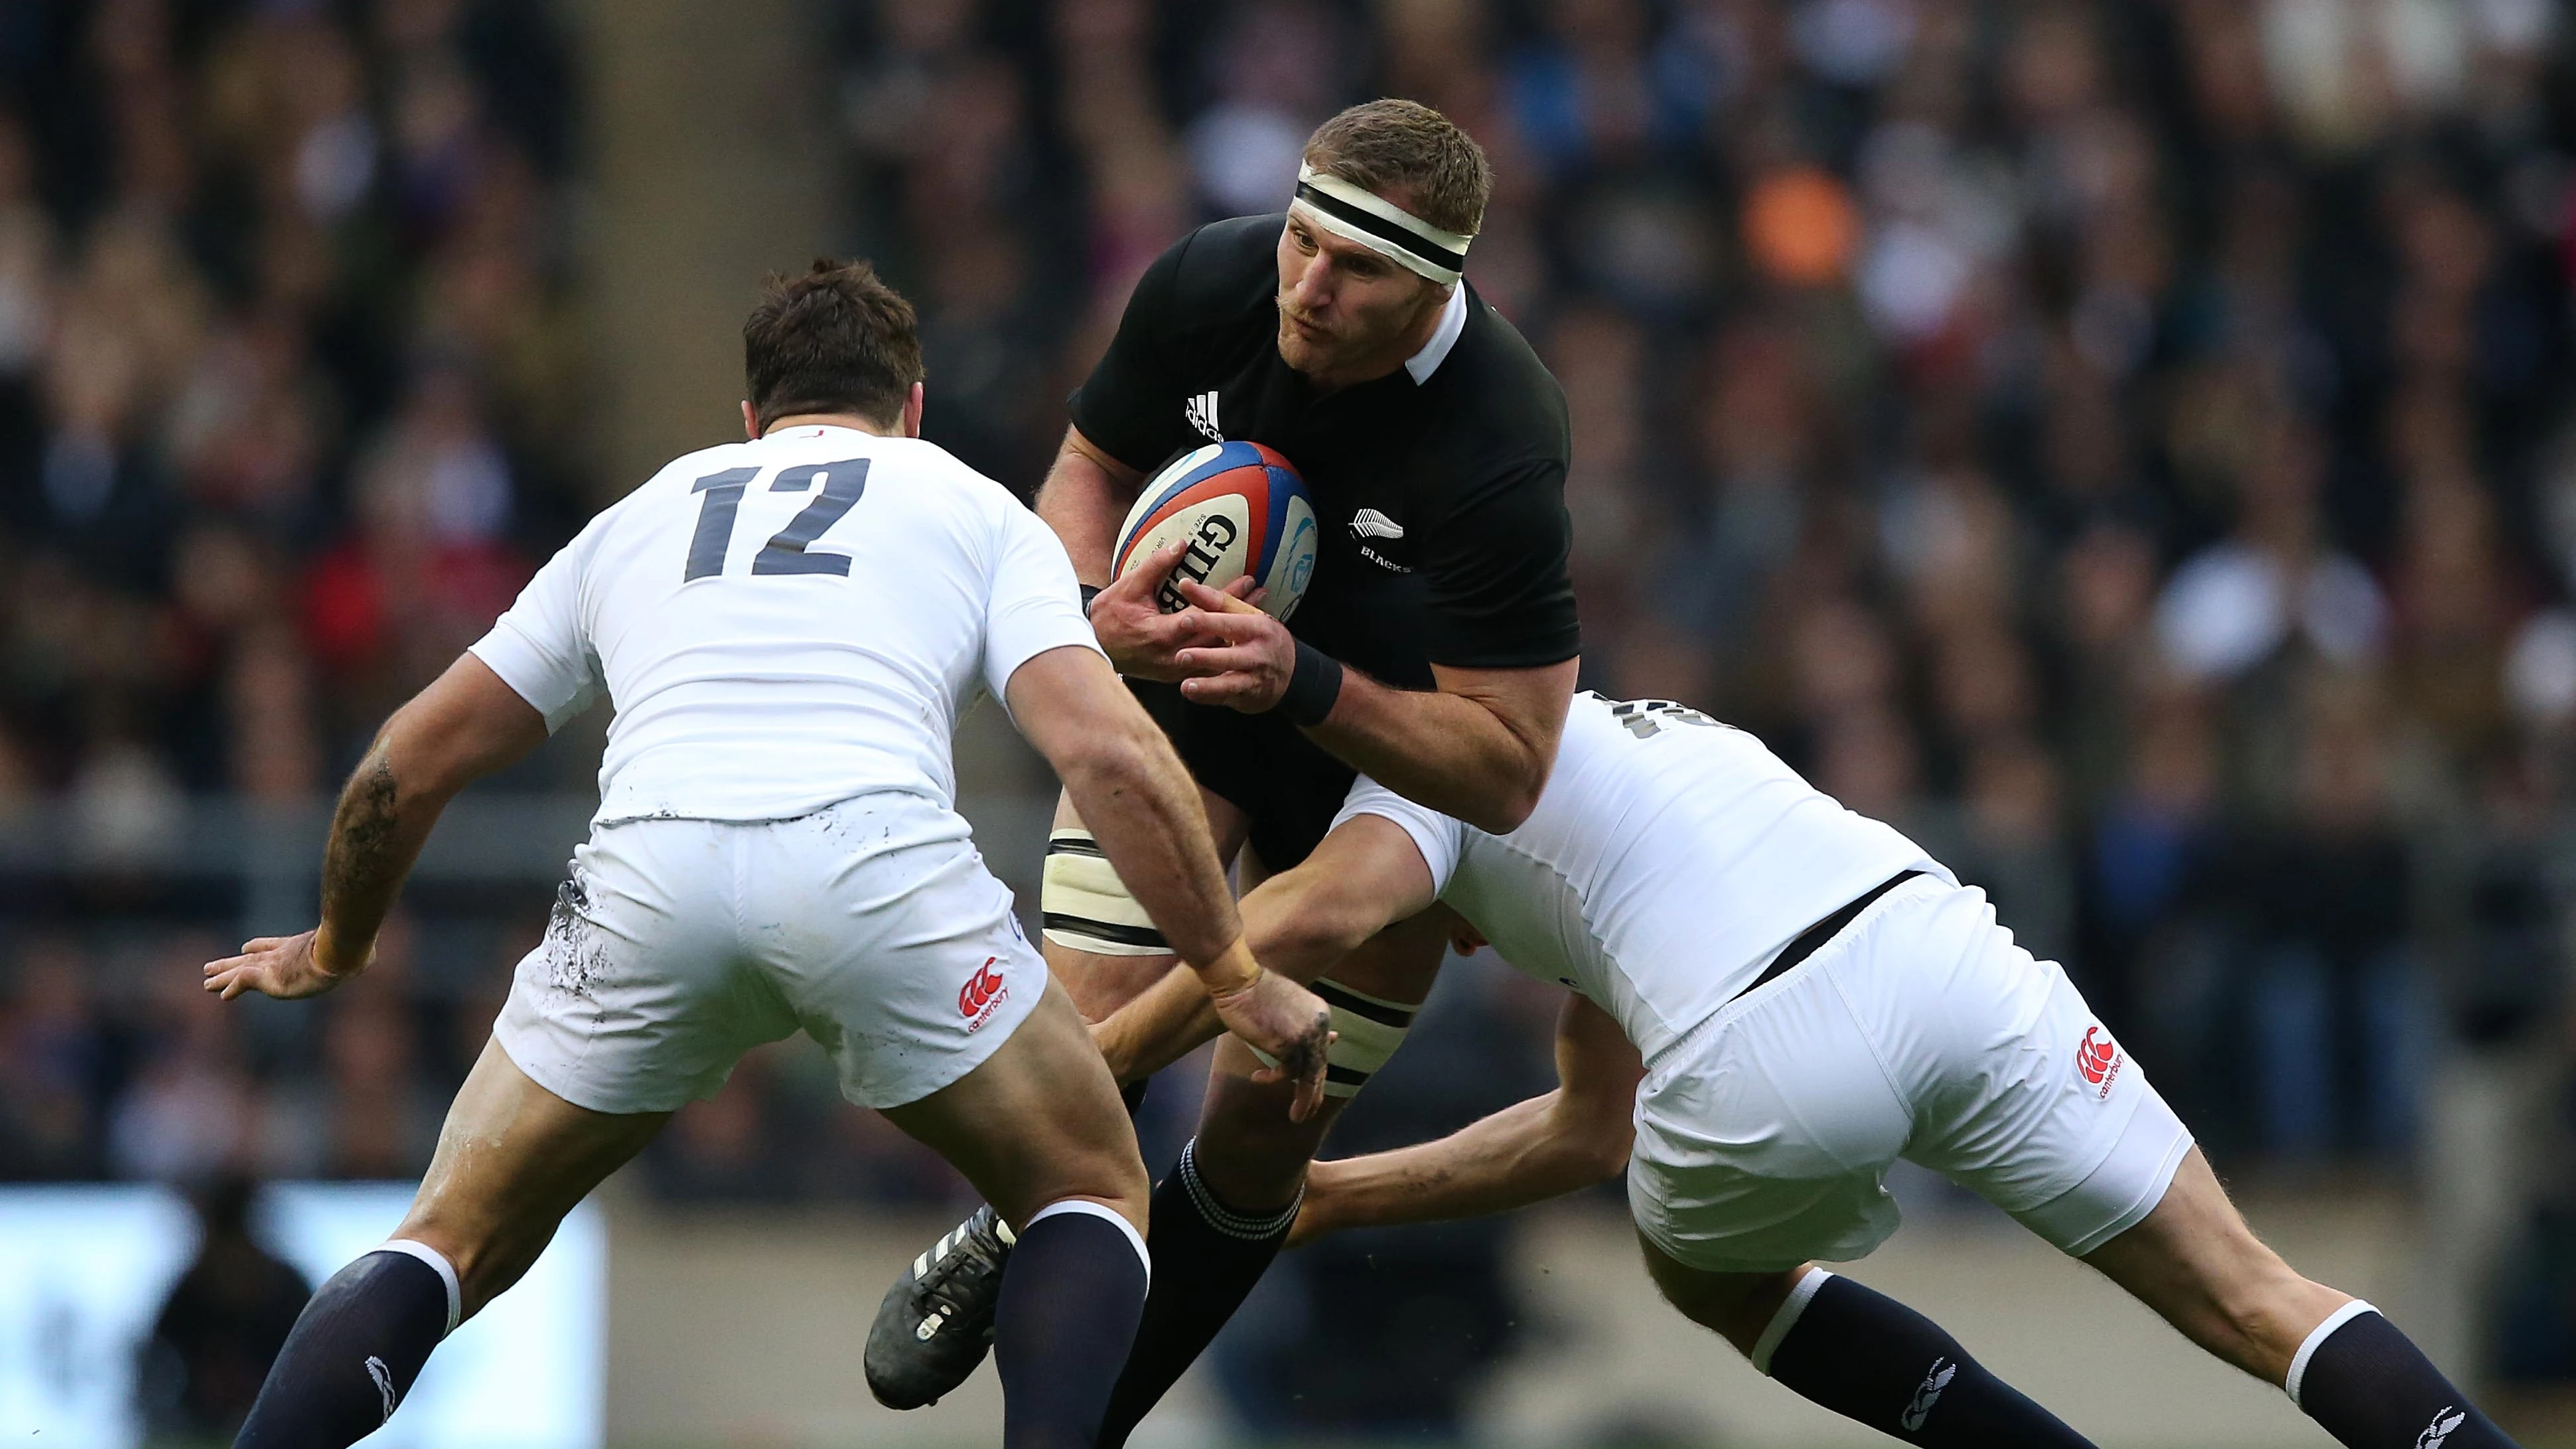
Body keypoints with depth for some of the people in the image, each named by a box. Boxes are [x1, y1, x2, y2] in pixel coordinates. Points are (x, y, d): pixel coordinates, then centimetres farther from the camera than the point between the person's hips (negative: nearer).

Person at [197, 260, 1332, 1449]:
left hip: (649, 874, 2)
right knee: (1095, 1197, 20)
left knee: (450, 1244, 19)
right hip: (881, 860, -2)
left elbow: (404, 770, 36)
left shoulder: (637, 518, 32)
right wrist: (1237, 974, 15)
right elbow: (1111, 756, 8)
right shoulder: (978, 512, 25)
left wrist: (334, 952, 53)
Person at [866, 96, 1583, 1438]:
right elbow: (1089, 471, -3)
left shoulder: (1499, 454, -35)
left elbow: (1505, 771, -30)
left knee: (1265, 1141, -2)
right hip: (1179, 674, 2)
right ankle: (1000, 1254, 19)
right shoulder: (1208, 286, -24)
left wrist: (1304, 680, -43)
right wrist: (1098, 606, -25)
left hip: (1386, 748, -2)